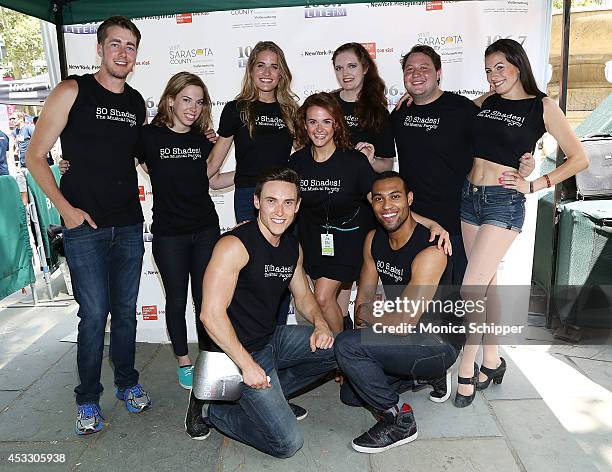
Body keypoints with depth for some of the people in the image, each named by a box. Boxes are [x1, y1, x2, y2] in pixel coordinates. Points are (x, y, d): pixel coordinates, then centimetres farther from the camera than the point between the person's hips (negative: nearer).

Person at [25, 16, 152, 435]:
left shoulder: (138, 102, 10)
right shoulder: (73, 92, -4)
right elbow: (35, 156, -3)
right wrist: (66, 208, -10)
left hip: (129, 225, 4)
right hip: (86, 227, -4)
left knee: (126, 310, 12)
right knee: (94, 314, 0)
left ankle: (127, 383, 29)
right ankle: (88, 399, 19)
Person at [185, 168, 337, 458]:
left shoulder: (293, 247, 4)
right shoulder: (235, 245, -22)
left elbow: (303, 295, 17)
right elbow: (211, 314, -25)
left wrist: (320, 323, -4)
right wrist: (248, 365, -24)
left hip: (272, 339, 8)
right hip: (238, 350, -8)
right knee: (287, 443, -11)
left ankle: (270, 397, 11)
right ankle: (216, 410, 11)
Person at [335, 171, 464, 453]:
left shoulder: (430, 251, -28)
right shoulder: (374, 239, -2)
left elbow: (403, 323, -31)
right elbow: (363, 299, 3)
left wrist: (366, 313, -11)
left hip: (439, 344, -8)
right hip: (405, 339, 8)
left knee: (346, 345, -24)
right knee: (350, 395, 12)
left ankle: (398, 420, -5)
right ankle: (426, 375, 23)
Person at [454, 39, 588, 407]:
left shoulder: (542, 107, -3)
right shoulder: (485, 103, 10)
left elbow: (579, 159, -1)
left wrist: (534, 185, -8)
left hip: (504, 202, -5)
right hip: (470, 197, 6)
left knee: (471, 289, -11)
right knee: (487, 281, 12)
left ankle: (467, 371, 5)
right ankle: (492, 362, 25)